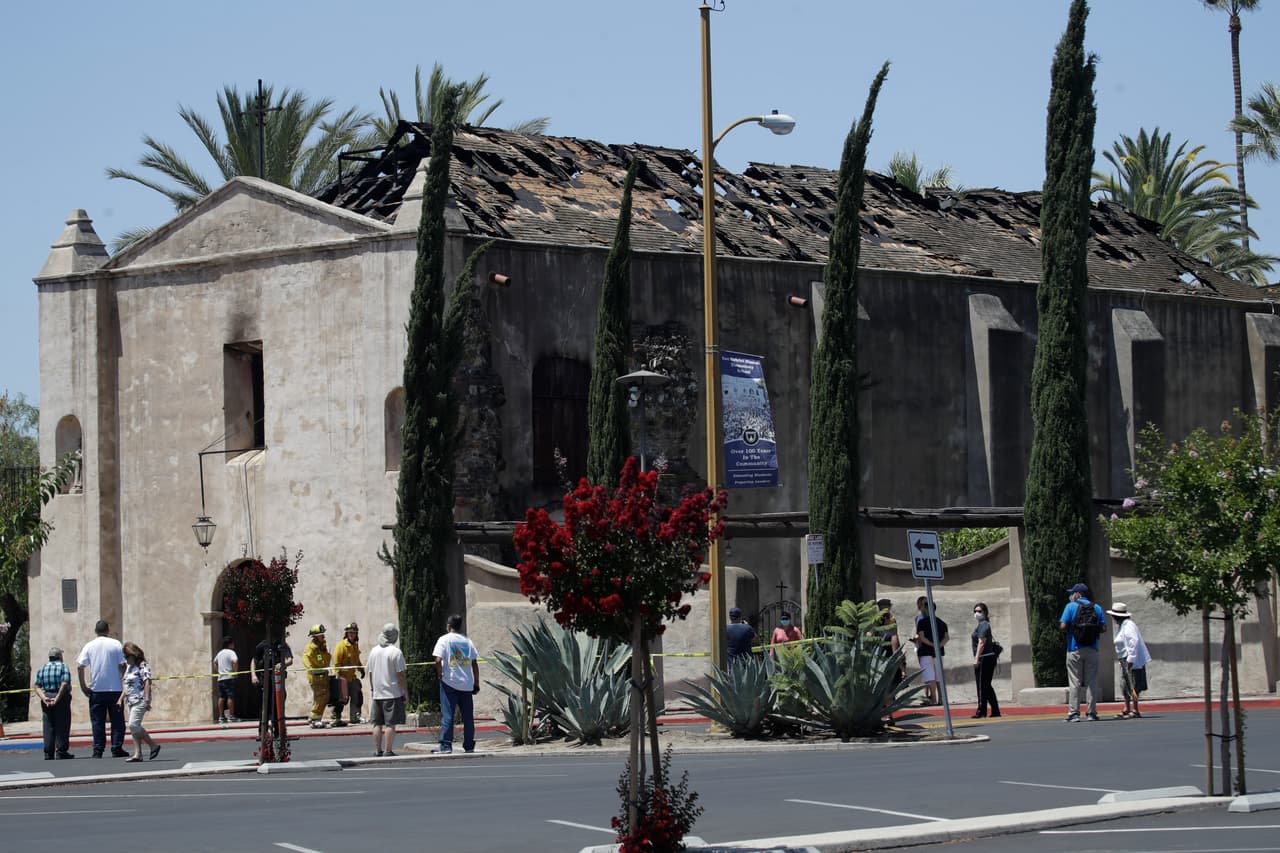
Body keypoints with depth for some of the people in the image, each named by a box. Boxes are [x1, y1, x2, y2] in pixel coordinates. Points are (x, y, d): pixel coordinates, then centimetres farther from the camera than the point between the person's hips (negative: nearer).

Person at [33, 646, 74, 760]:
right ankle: (60, 752, -5)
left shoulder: (42, 669, 13)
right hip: (62, 699, -5)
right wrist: (57, 699, -16)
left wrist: (44, 698, -7)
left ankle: (48, 753, 4)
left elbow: (37, 686, 3)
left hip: (47, 701, 5)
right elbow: (64, 684, -16)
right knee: (62, 726, -1)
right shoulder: (63, 667, -3)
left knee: (48, 728, 6)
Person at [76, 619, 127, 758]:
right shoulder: (116, 644, -2)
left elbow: (79, 666, -6)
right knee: (117, 720, 7)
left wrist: (83, 686, 0)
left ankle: (98, 751, 4)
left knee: (97, 721, 6)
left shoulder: (89, 646, 1)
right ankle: (117, 749, 4)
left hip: (96, 689, 1)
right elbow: (123, 665, -5)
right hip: (115, 688, -1)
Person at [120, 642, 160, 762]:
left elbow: (147, 682, -17)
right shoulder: (129, 668, 18)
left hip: (140, 700, -9)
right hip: (131, 701, 9)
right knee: (134, 727, 4)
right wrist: (122, 698, 19)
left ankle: (153, 745, -8)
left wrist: (147, 699, -24)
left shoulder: (143, 666, -8)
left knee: (133, 725, -18)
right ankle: (137, 754, 4)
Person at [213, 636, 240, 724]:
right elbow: (235, 661, -24)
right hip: (229, 677, -7)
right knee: (230, 697, -7)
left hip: (220, 678, 7)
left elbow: (215, 662, 30)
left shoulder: (220, 653, 16)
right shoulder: (231, 652, -8)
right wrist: (235, 671, -12)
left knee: (221, 697, 7)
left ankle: (221, 717, 8)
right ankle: (231, 716, -9)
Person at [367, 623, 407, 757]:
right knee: (390, 724, -4)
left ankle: (377, 751, 12)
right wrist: (405, 691, -3)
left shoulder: (374, 651, 8)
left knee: (377, 723, 10)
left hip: (377, 694, 6)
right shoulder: (396, 652, -11)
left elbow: (369, 672, 14)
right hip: (393, 693, -6)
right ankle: (387, 751, -7)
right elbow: (400, 675, -11)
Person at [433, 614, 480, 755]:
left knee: (447, 715, -3)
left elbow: (438, 660, -15)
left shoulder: (444, 640, -3)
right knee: (468, 716, 9)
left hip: (449, 682, -3)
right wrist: (476, 683, 12)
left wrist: (440, 675, -1)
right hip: (466, 684, 3)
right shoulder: (468, 641, 8)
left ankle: (446, 745, -10)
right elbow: (475, 663, 7)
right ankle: (469, 745, 11)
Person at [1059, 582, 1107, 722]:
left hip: (1075, 650, -3)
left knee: (1074, 683, -1)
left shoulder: (1071, 606, -3)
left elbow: (1063, 627, -11)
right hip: (1092, 649, 3)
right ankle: (1092, 712, 6)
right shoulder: (1097, 608, 7)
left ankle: (1073, 713, -6)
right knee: (1092, 682, 7)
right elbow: (1104, 629, 3)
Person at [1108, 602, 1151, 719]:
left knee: (1132, 686, -10)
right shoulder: (1121, 626, 17)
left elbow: (1134, 642, -23)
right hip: (1125, 661, 11)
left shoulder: (1128, 625, -15)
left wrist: (1130, 659, -25)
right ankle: (1127, 710, 23)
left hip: (1131, 660, -11)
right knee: (1124, 685, 15)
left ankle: (1135, 711, -10)